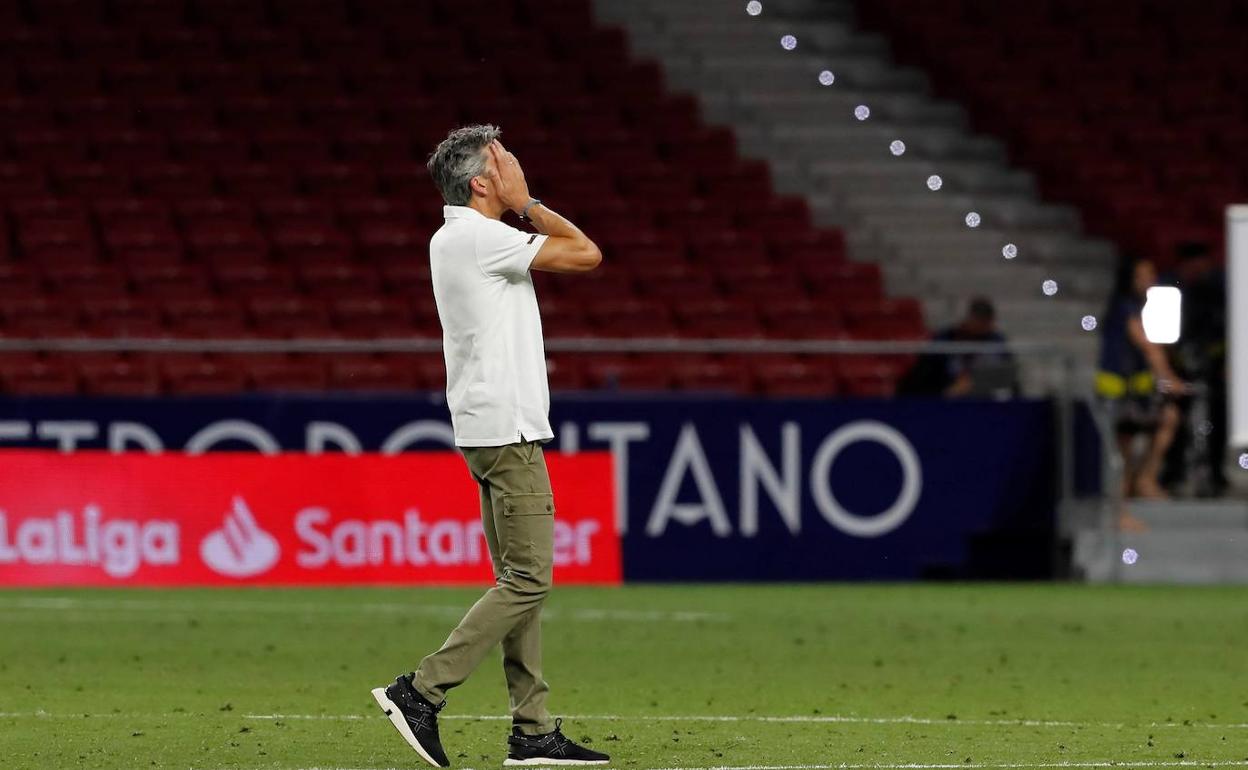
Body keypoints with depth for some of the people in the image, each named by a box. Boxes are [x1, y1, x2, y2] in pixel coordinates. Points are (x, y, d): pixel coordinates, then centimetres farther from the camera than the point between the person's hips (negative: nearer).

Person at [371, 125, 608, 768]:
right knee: (527, 581, -9)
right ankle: (421, 693, -12)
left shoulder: (451, 238, 15)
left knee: (520, 581, 10)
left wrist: (524, 207, 11)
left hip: (490, 429, 10)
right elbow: (587, 255, -11)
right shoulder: (480, 238, -15)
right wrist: (528, 205, -5)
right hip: (506, 430, -10)